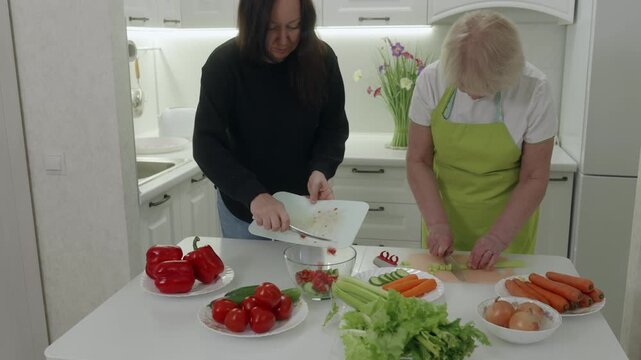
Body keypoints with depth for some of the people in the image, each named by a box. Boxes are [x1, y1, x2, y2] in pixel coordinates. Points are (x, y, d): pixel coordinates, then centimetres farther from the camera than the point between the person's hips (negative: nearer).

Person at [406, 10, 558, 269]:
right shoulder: (432, 80, -15)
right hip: (444, 220, 1)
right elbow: (418, 161, -9)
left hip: (508, 225, -1)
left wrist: (499, 237, -20)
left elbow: (534, 178, -12)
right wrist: (436, 223, -17)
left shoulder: (534, 90, -18)